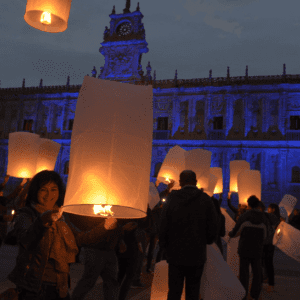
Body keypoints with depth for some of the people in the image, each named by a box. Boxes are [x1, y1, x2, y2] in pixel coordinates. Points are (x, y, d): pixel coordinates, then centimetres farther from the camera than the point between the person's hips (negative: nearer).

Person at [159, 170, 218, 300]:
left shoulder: (172, 199, -6)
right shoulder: (206, 200, -5)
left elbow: (164, 227, -7)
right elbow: (213, 228, -5)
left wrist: (164, 245, 10)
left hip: (176, 254, 0)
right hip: (197, 255, 0)